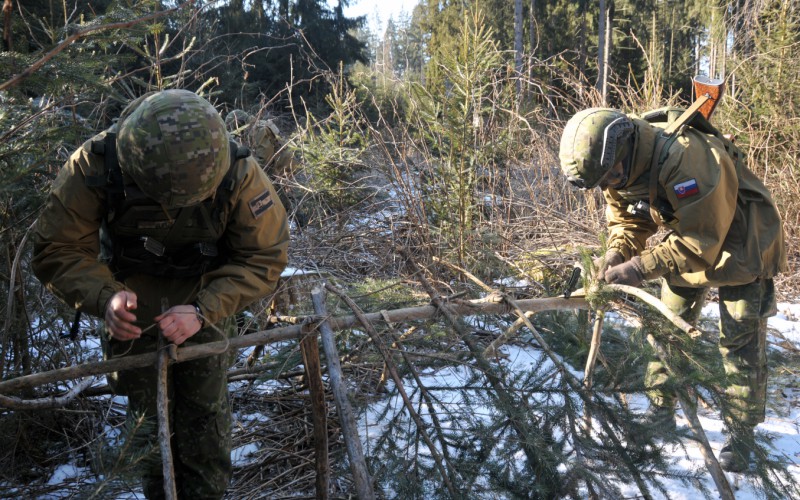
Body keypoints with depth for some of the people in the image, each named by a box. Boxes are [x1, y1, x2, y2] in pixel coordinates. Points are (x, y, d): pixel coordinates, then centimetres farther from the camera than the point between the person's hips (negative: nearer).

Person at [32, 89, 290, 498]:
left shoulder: (238, 174, -31)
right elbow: (56, 250, -20)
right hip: (134, 296, 1)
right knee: (147, 409, 9)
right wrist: (104, 298, -40)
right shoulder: (94, 167, -31)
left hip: (206, 295, 0)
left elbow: (265, 257, -21)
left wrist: (203, 309, -34)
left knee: (204, 408, 0)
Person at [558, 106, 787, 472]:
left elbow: (700, 242, -36)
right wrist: (616, 253, -20)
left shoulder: (687, 158, -39)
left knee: (741, 340, -3)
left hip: (739, 244, -7)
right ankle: (660, 412, 24)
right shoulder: (619, 168, -14)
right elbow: (627, 219, 0)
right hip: (687, 237, 7)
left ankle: (740, 434, 10)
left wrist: (642, 267, -36)